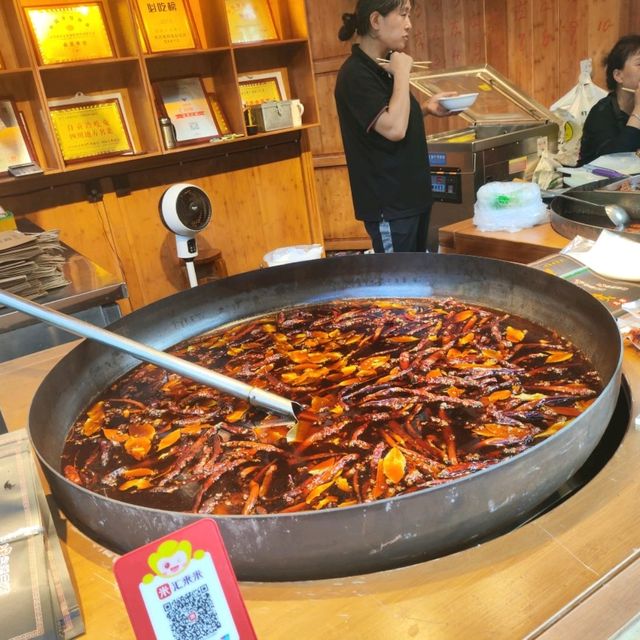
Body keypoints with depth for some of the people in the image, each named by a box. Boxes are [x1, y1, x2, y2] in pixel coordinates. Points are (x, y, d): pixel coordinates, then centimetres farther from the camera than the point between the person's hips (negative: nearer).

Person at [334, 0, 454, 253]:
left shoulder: (385, 66, 10)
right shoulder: (355, 74, -16)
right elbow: (393, 129, -27)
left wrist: (427, 108, 5)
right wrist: (402, 72, -16)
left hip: (412, 194, 9)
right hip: (388, 203, -9)